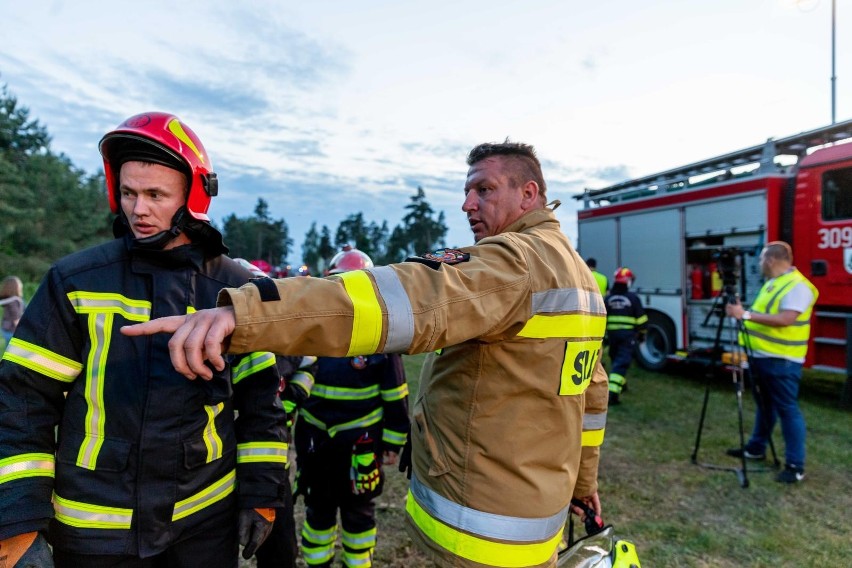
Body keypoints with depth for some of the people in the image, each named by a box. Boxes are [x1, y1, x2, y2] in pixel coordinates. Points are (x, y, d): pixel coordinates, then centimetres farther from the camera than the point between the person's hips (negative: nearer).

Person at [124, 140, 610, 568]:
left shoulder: (516, 259, -22)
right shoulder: (580, 273, 9)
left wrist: (243, 313, -49)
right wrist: (584, 478, 26)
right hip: (539, 505, 9)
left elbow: (420, 299, -41)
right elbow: (593, 388, 15)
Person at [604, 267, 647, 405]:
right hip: (628, 334, -3)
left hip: (612, 334, 4)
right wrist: (642, 332, 11)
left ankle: (621, 384, 42)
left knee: (616, 359, 24)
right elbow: (641, 319, -3)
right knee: (622, 362, -6)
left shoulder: (607, 298, 1)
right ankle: (613, 391, -19)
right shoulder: (633, 298, -7)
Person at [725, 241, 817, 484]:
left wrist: (747, 315, -30)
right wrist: (742, 311, 12)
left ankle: (796, 466, 4)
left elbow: (785, 319, -29)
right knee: (765, 404, 19)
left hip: (782, 361, -10)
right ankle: (756, 448, 31)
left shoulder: (797, 285, -17)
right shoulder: (772, 283, 14)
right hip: (762, 355, 10)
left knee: (787, 409, -4)